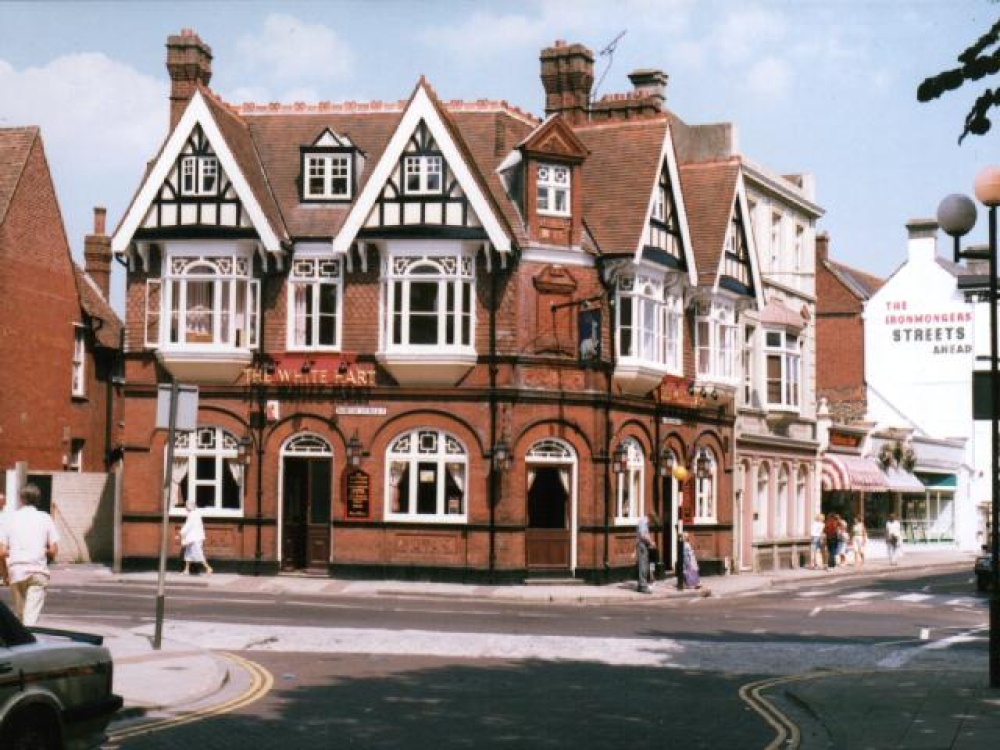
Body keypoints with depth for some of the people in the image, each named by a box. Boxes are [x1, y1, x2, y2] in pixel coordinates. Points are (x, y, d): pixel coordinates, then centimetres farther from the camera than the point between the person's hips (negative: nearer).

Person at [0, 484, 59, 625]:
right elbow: (53, 550, -2)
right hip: (38, 571, -1)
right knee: (32, 615, -7)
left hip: (16, 571, 1)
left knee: (19, 614, 16)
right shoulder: (45, 518, 3)